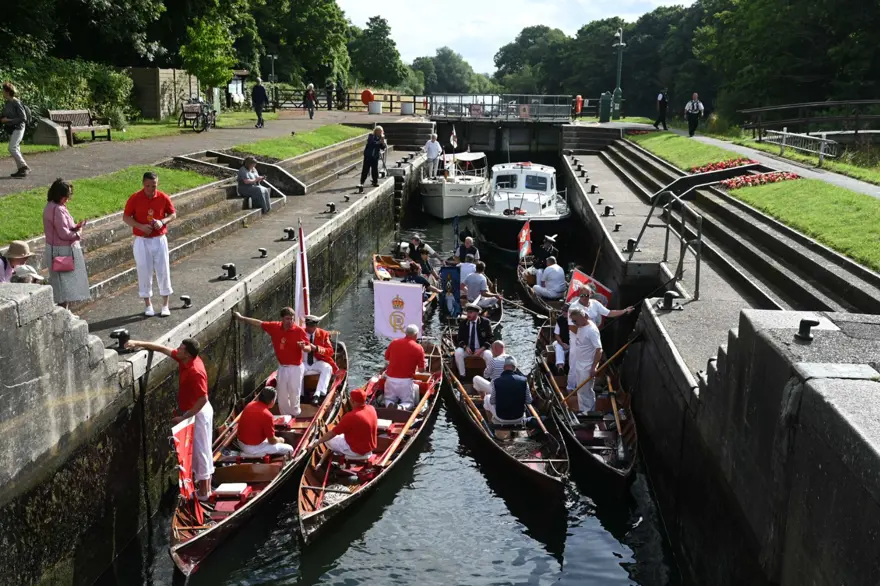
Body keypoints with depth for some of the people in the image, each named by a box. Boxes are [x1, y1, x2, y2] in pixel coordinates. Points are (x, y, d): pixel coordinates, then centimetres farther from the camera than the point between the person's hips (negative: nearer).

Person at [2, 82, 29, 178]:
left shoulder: (17, 103, -14)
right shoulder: (6, 103, 9)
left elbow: (23, 118, -16)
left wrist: (8, 120, -17)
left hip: (18, 128, -9)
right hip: (11, 129, 9)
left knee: (12, 148, -17)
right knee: (15, 149, 9)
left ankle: (24, 167, -13)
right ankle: (21, 169, 14)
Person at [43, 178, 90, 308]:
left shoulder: (50, 207, 10)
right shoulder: (58, 209, -21)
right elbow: (64, 234, -23)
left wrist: (75, 226, 1)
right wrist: (78, 234, -6)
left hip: (56, 249, 10)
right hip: (63, 251, -10)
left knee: (62, 283, 15)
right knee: (65, 283, -2)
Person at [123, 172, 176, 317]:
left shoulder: (163, 198, -4)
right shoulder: (135, 198, -8)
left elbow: (173, 214, 6)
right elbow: (126, 217, -3)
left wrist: (163, 221, -15)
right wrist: (141, 226, -18)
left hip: (160, 240, 1)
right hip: (142, 241, -1)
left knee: (163, 271, 4)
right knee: (144, 272, 4)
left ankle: (165, 305, 15)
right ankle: (148, 305, 16)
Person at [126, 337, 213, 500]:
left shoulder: (196, 372, -31)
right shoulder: (184, 359, -4)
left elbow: (203, 399, -31)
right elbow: (163, 348, 7)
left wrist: (183, 417, -26)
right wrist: (139, 343, 3)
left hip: (198, 413, -10)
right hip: (193, 410, 10)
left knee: (199, 449, 0)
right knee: (201, 448, 18)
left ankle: (203, 491, 11)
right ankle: (205, 484, 30)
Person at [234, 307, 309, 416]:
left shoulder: (299, 331, -16)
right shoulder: (275, 327, -4)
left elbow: (309, 348, -12)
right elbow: (259, 323, 8)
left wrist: (303, 347, -36)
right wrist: (241, 318, 14)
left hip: (295, 367, -5)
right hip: (282, 367, 5)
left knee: (294, 393, 0)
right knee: (282, 394, 12)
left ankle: (295, 415, 20)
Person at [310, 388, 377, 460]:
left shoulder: (350, 416, -28)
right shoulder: (372, 409, -9)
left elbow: (332, 433, -18)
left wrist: (317, 443, -7)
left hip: (356, 451, -7)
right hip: (370, 447, 7)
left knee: (328, 439, 10)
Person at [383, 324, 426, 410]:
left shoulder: (394, 343, 0)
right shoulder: (419, 348, -9)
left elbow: (386, 358, 15)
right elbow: (421, 369, -4)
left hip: (390, 379, 3)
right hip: (406, 381, -3)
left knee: (389, 399, 22)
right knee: (409, 402, 13)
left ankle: (389, 405, -14)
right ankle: (403, 407, -22)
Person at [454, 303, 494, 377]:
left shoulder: (485, 322, -4)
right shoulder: (463, 323, 2)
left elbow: (490, 338, -4)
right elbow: (459, 339, 6)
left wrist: (481, 349, -20)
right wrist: (465, 347, -16)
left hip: (481, 349, -2)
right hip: (467, 349, 2)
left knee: (488, 355, -33)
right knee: (458, 352, -27)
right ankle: (462, 375, -17)